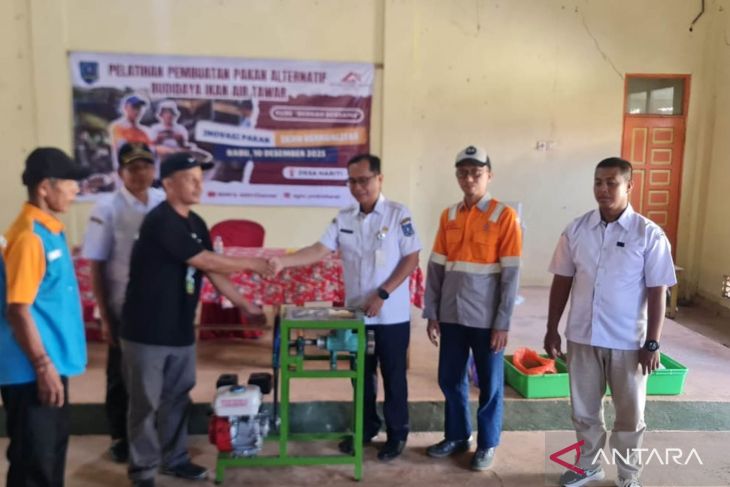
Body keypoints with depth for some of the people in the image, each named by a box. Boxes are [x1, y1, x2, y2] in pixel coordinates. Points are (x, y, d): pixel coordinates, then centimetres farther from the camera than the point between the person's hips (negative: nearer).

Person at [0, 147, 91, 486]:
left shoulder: (51, 230, 8)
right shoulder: (29, 236, -19)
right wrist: (43, 367, -19)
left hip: (52, 363, 9)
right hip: (33, 371, -9)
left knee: (52, 448, 21)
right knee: (33, 458, 4)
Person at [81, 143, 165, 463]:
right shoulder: (108, 209, -10)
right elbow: (96, 266, -8)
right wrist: (105, 317, -9)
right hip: (124, 309, -3)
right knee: (121, 376, 12)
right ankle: (120, 437, 32)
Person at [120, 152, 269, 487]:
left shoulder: (196, 224, 8)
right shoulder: (159, 222, -19)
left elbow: (211, 271, 10)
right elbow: (206, 262, -20)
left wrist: (243, 304, 7)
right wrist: (251, 264, -11)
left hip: (180, 330, 8)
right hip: (146, 331, -8)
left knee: (178, 398, 16)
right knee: (145, 403, 5)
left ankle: (175, 459, 31)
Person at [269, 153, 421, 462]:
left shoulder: (398, 214, -9)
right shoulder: (343, 219, 3)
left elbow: (411, 259, -11)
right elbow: (319, 250, -6)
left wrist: (382, 294, -17)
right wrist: (284, 261, -23)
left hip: (392, 316, -4)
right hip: (356, 314, 4)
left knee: (393, 377, 8)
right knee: (362, 375, 16)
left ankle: (397, 434, 25)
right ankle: (367, 428, 34)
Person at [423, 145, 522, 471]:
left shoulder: (505, 216, -8)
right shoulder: (448, 216, 6)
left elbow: (510, 275, -10)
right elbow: (435, 268, 7)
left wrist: (503, 323, -12)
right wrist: (431, 313, 3)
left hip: (486, 319, -4)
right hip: (451, 316, 5)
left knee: (489, 384, 9)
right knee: (450, 379, 14)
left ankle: (487, 444, 27)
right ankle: (457, 435, 34)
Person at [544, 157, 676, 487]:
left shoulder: (649, 234, -9)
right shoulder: (576, 229, -1)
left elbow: (657, 292, -7)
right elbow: (562, 281, 5)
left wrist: (652, 343, -9)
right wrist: (552, 329, 5)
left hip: (628, 342, -2)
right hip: (582, 337, 3)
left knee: (630, 414, 13)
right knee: (584, 410, 16)